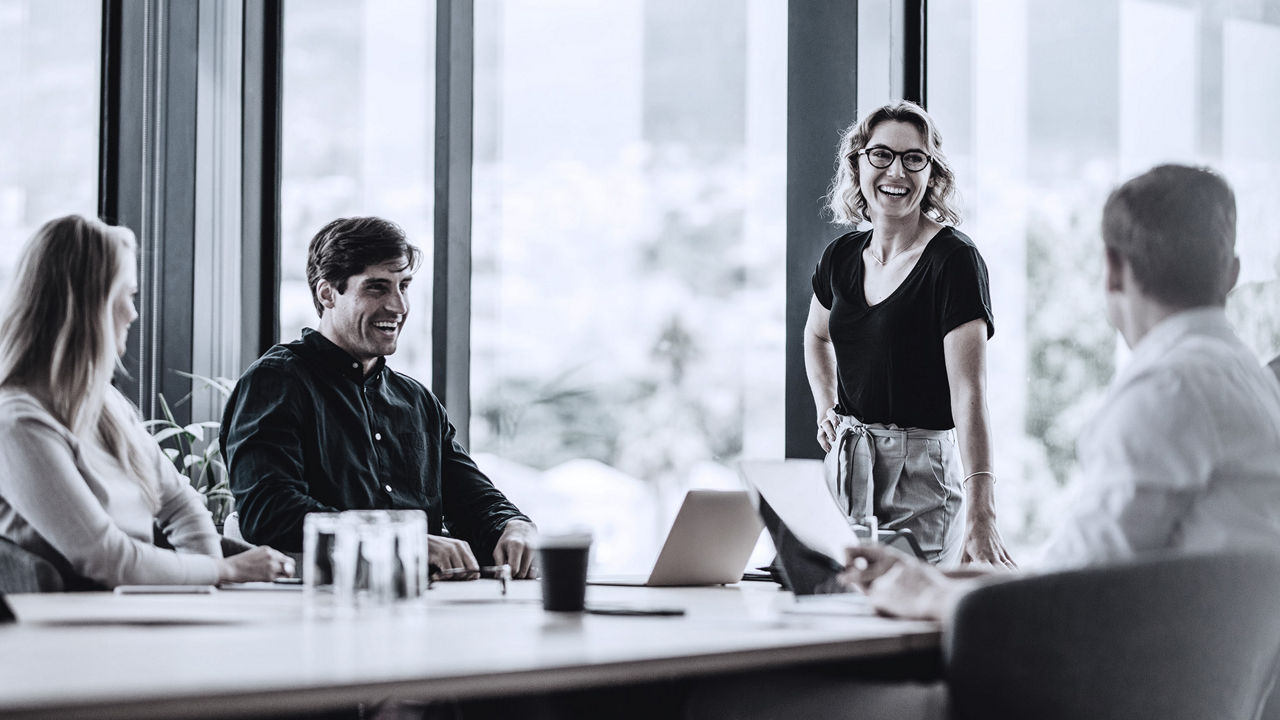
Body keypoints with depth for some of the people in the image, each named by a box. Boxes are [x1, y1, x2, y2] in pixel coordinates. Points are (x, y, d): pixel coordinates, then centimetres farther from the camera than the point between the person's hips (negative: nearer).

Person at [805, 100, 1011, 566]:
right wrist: (826, 411, 12)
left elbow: (968, 392, -24)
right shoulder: (842, 256, 6)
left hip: (921, 474, -6)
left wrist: (980, 516, -34)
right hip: (844, 467, 6)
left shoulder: (953, 260, -13)